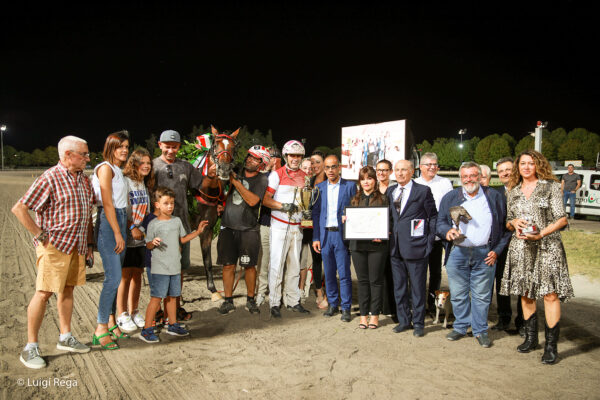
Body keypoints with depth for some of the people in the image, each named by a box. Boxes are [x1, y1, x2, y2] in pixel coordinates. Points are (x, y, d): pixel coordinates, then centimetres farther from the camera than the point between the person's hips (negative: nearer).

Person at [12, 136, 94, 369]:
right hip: (54, 246, -7)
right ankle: (30, 347, 7)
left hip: (76, 246, 8)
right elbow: (19, 208, -15)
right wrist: (40, 235, -14)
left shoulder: (83, 179, 11)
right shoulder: (51, 178, -13)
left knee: (67, 289, 15)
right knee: (44, 293, -4)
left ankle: (65, 337, 27)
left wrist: (89, 244, 15)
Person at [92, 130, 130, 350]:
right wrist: (117, 233, -16)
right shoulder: (106, 168, -9)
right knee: (113, 277, -11)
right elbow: (107, 203, -15)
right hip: (108, 224, -9)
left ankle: (111, 321, 22)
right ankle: (101, 330, -4)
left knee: (114, 276, 12)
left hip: (119, 221, 9)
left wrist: (123, 231, 12)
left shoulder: (118, 170, 19)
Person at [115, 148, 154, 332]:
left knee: (137, 274, 11)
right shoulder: (124, 182, -9)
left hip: (142, 237, 7)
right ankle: (122, 315, 9)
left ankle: (134, 312, 23)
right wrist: (132, 227, -18)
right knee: (125, 276, -2)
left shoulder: (145, 184, 14)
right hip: (127, 237, -7)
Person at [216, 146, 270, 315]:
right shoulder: (236, 172, 10)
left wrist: (235, 181, -15)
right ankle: (228, 301, 16)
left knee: (249, 265, 3)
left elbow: (253, 201, -17)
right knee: (228, 265, 5)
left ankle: (251, 300, 18)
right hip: (228, 226, 3)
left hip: (248, 229, -3)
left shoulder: (262, 179, -2)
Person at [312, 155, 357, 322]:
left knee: (344, 273, -1)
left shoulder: (350, 186, 1)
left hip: (342, 234, -3)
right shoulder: (319, 188, 9)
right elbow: (315, 213, 9)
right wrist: (316, 237, 3)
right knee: (329, 273, 10)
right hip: (325, 235, 3)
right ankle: (332, 304, 24)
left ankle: (346, 308, 10)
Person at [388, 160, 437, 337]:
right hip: (396, 247, 5)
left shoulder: (423, 191, -3)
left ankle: (418, 323, 17)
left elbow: (433, 216, -2)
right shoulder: (390, 193, 12)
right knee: (399, 287, 13)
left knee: (417, 287, 4)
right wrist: (389, 238, 5)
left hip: (415, 247, -5)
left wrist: (429, 241, -6)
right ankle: (403, 320, 26)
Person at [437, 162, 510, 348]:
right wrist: (447, 231, -15)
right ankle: (460, 327, 24)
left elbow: (504, 226, 7)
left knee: (482, 295, 5)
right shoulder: (450, 198, 8)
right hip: (457, 254, 1)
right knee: (458, 295, 7)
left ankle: (480, 330, 20)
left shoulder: (494, 197, 5)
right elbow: (440, 223, 8)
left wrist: (497, 250, -1)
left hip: (485, 254, -1)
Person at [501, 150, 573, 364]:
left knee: (550, 294, -8)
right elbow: (508, 222, 18)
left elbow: (562, 219, -3)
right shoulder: (513, 192, 13)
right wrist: (514, 222, -5)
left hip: (547, 246, -4)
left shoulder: (551, 186, 1)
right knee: (525, 293, 9)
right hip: (521, 248, 4)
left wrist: (540, 234, -16)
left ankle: (551, 345, 0)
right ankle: (531, 338, 24)